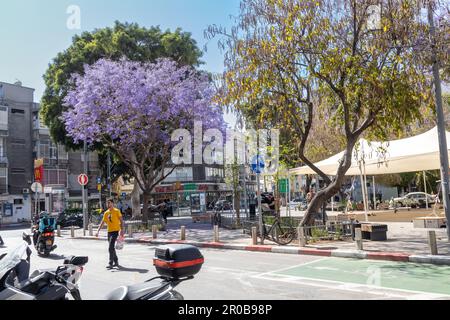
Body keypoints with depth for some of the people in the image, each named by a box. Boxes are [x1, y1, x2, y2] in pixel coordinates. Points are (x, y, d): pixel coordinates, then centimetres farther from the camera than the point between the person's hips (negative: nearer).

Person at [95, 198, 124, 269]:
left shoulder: (117, 211, -5)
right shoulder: (106, 213, 12)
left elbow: (121, 221, -8)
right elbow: (102, 223, 15)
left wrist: (122, 230, -17)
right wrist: (98, 231, 5)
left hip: (115, 231, -7)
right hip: (109, 231, 7)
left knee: (111, 248, -15)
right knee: (112, 248, 13)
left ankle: (111, 264, -12)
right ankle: (116, 262, 27)